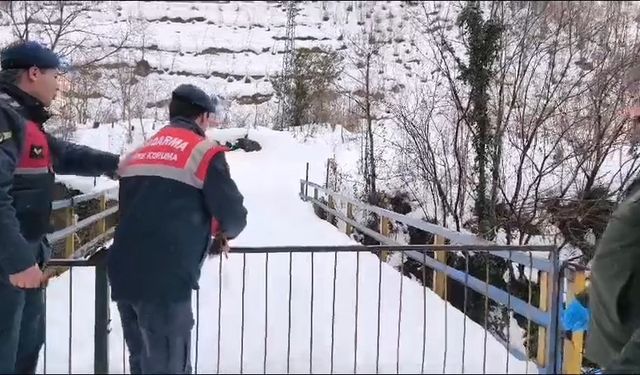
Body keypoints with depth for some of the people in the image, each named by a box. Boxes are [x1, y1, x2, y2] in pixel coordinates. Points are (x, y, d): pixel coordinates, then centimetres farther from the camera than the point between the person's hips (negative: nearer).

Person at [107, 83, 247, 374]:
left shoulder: (138, 154, 19)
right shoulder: (203, 152, -2)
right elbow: (234, 215, -4)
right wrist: (224, 236, 20)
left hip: (124, 276, 7)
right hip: (165, 281, -7)